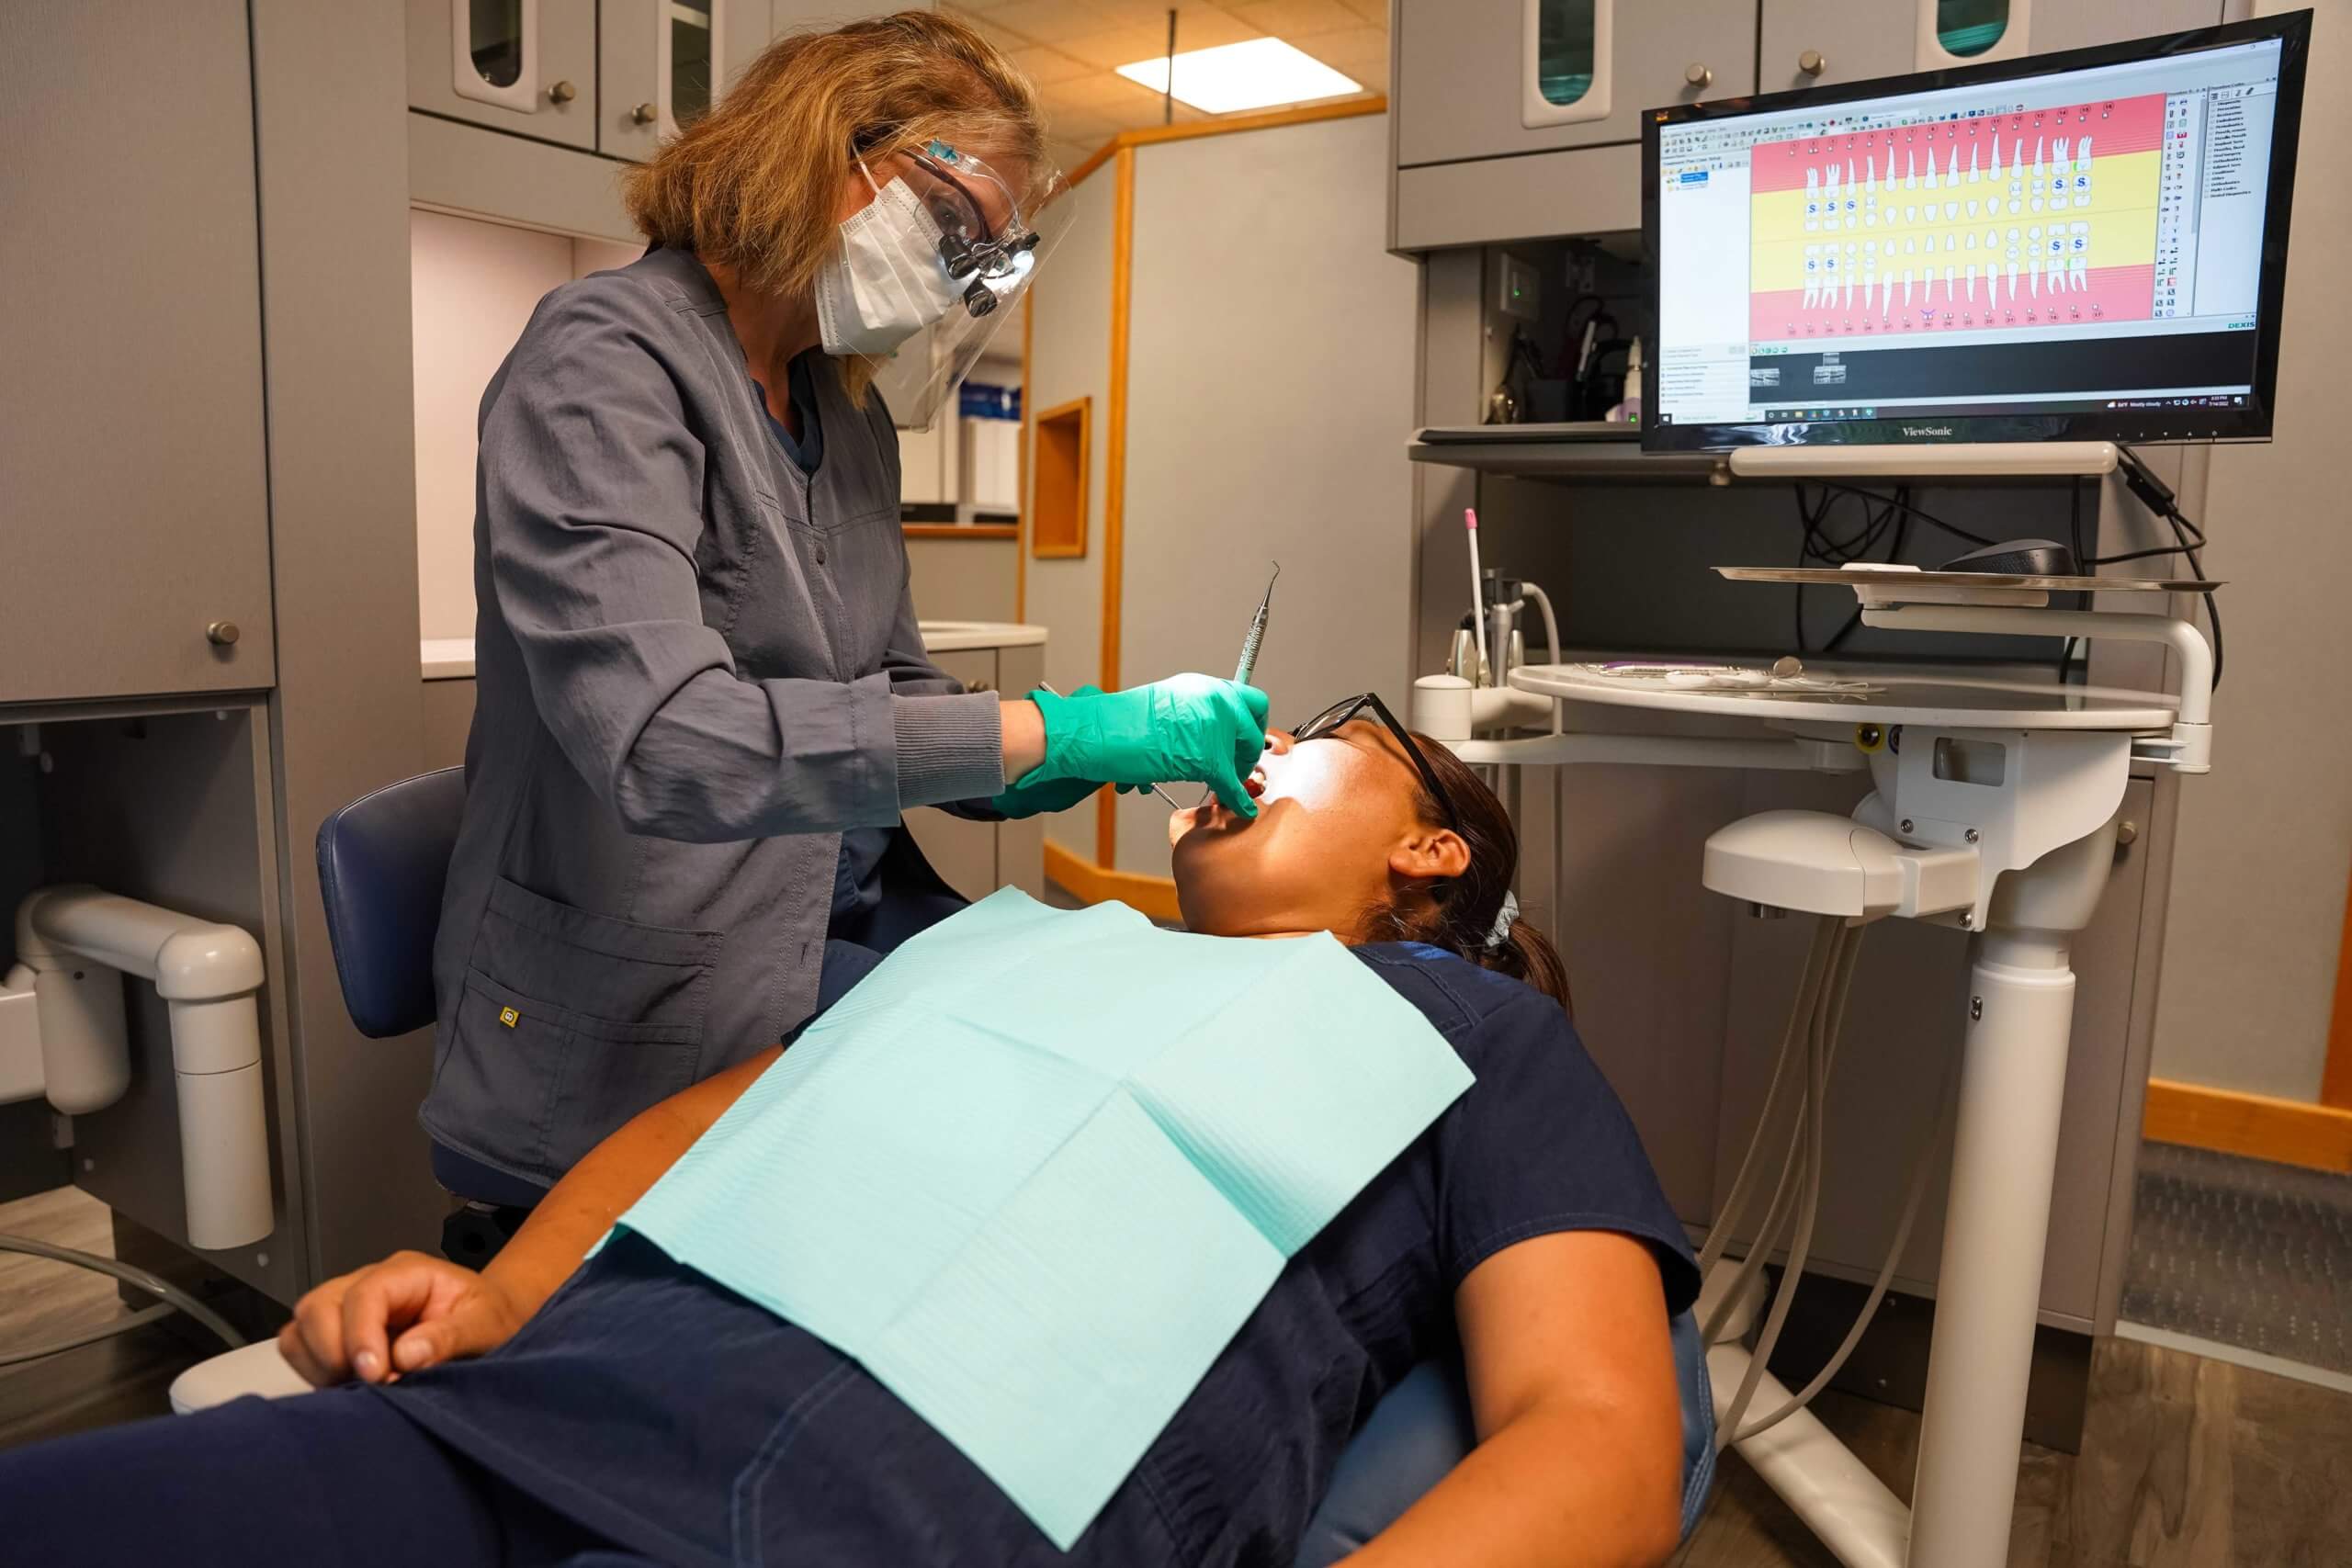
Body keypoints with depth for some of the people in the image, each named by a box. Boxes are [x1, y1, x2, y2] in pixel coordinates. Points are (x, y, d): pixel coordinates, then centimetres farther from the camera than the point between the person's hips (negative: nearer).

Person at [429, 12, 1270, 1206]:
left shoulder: (851, 412, 11)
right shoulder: (606, 359, -13)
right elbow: (663, 743, -28)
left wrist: (1109, 749, -4)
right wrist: (1048, 730, -29)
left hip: (836, 962, 7)